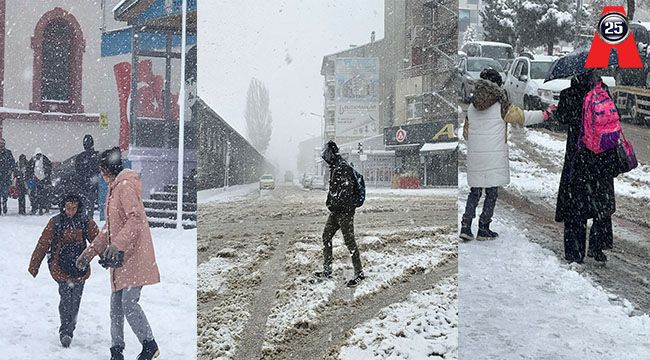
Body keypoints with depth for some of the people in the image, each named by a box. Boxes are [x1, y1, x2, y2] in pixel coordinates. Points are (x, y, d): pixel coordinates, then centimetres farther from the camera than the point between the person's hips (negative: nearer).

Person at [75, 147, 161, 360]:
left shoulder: (125, 186, -10)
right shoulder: (114, 189, 21)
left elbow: (136, 219, -23)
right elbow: (109, 228, 24)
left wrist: (116, 245, -33)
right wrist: (89, 252, 20)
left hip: (134, 256, -10)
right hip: (121, 258, 10)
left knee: (129, 304, -13)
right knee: (116, 305, 8)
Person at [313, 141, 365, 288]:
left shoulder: (343, 168, -17)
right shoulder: (335, 168, 15)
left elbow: (347, 190, -24)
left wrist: (334, 204, -21)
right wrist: (330, 202, 14)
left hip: (344, 211, -11)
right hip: (335, 211, 11)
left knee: (349, 241, -5)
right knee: (326, 237, 13)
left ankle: (359, 273, 2)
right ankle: (327, 271, 21)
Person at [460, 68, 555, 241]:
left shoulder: (471, 108, 8)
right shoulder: (501, 106, -8)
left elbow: (466, 133, 15)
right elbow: (523, 117, -2)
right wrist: (546, 114, 10)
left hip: (474, 156, 5)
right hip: (494, 157, -5)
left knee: (475, 191, 12)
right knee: (491, 192, 5)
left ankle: (465, 226, 2)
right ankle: (483, 229, 7)